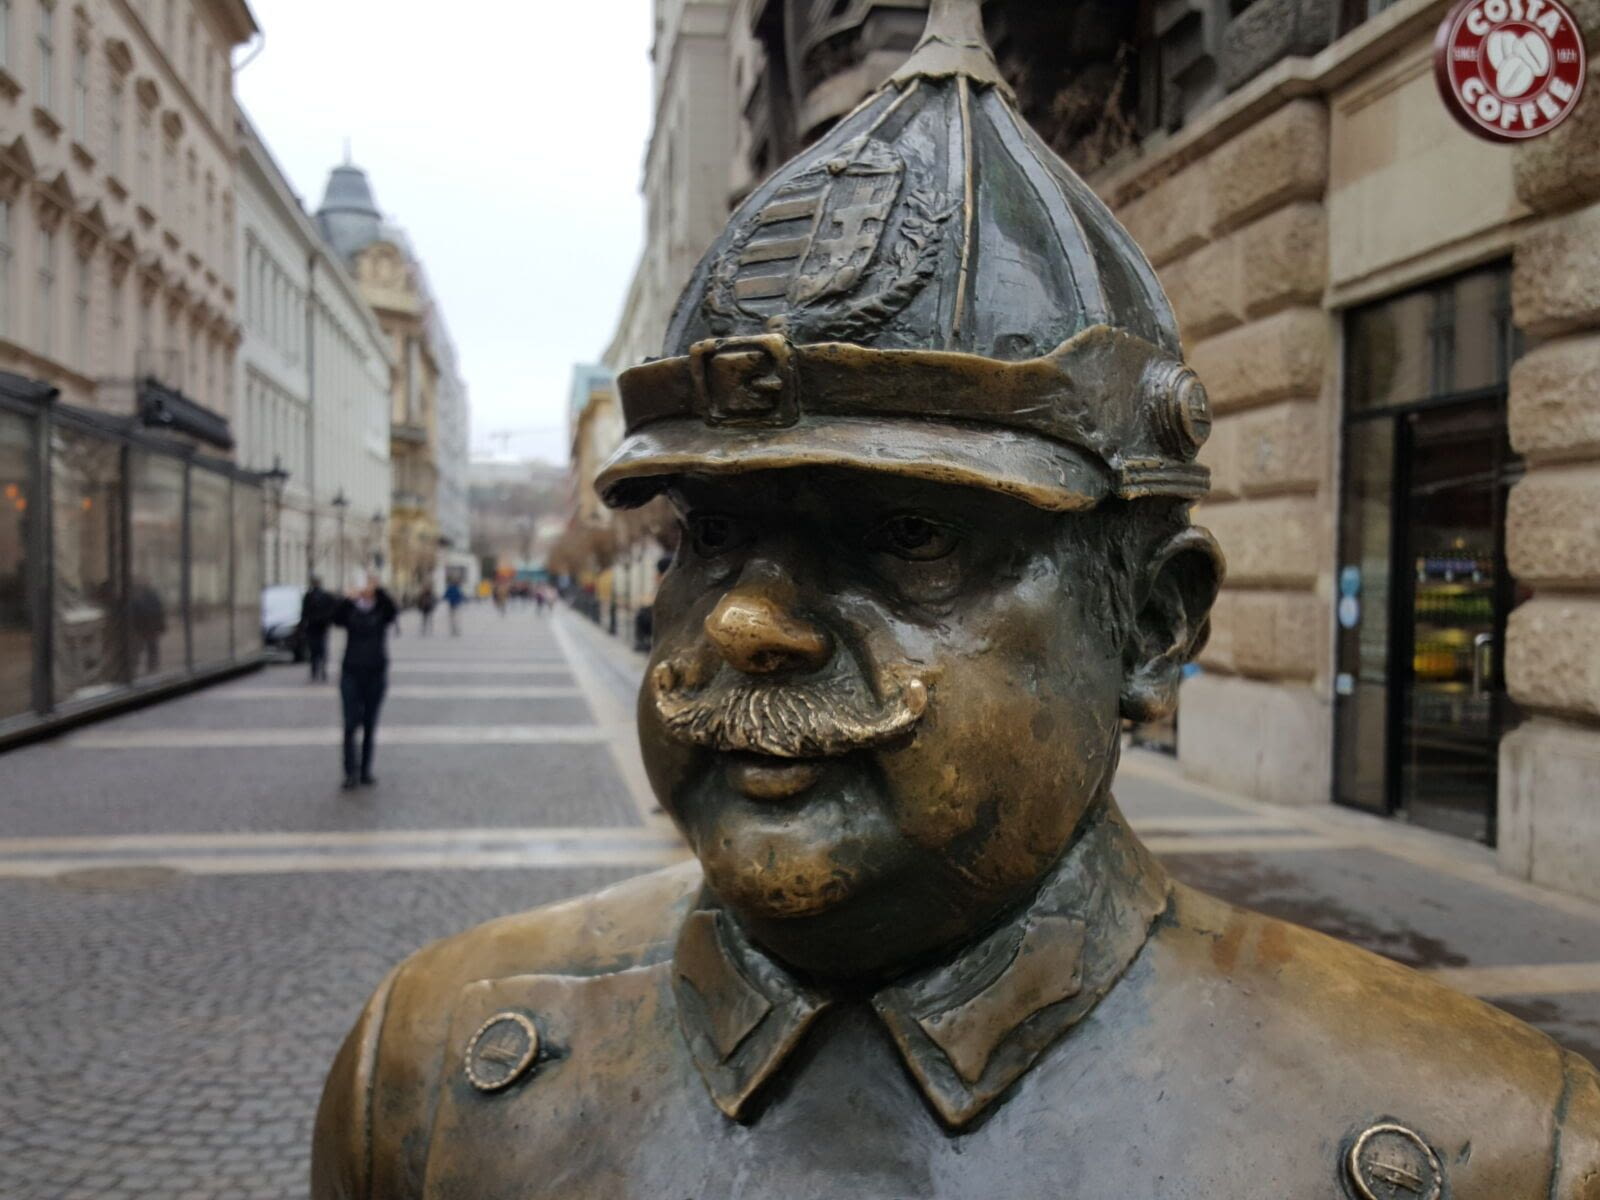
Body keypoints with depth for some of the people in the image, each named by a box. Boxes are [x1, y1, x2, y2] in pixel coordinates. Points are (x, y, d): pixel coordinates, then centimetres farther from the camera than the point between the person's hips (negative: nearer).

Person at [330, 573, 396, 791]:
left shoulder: (382, 611, 2)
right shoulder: (350, 610, 3)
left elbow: (393, 611, -21)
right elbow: (336, 619, -18)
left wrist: (378, 589, -31)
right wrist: (348, 599, -32)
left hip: (376, 673, 1)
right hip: (351, 673, 0)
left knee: (370, 724, 6)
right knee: (351, 723, -8)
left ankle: (365, 771, 15)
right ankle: (351, 772, -6)